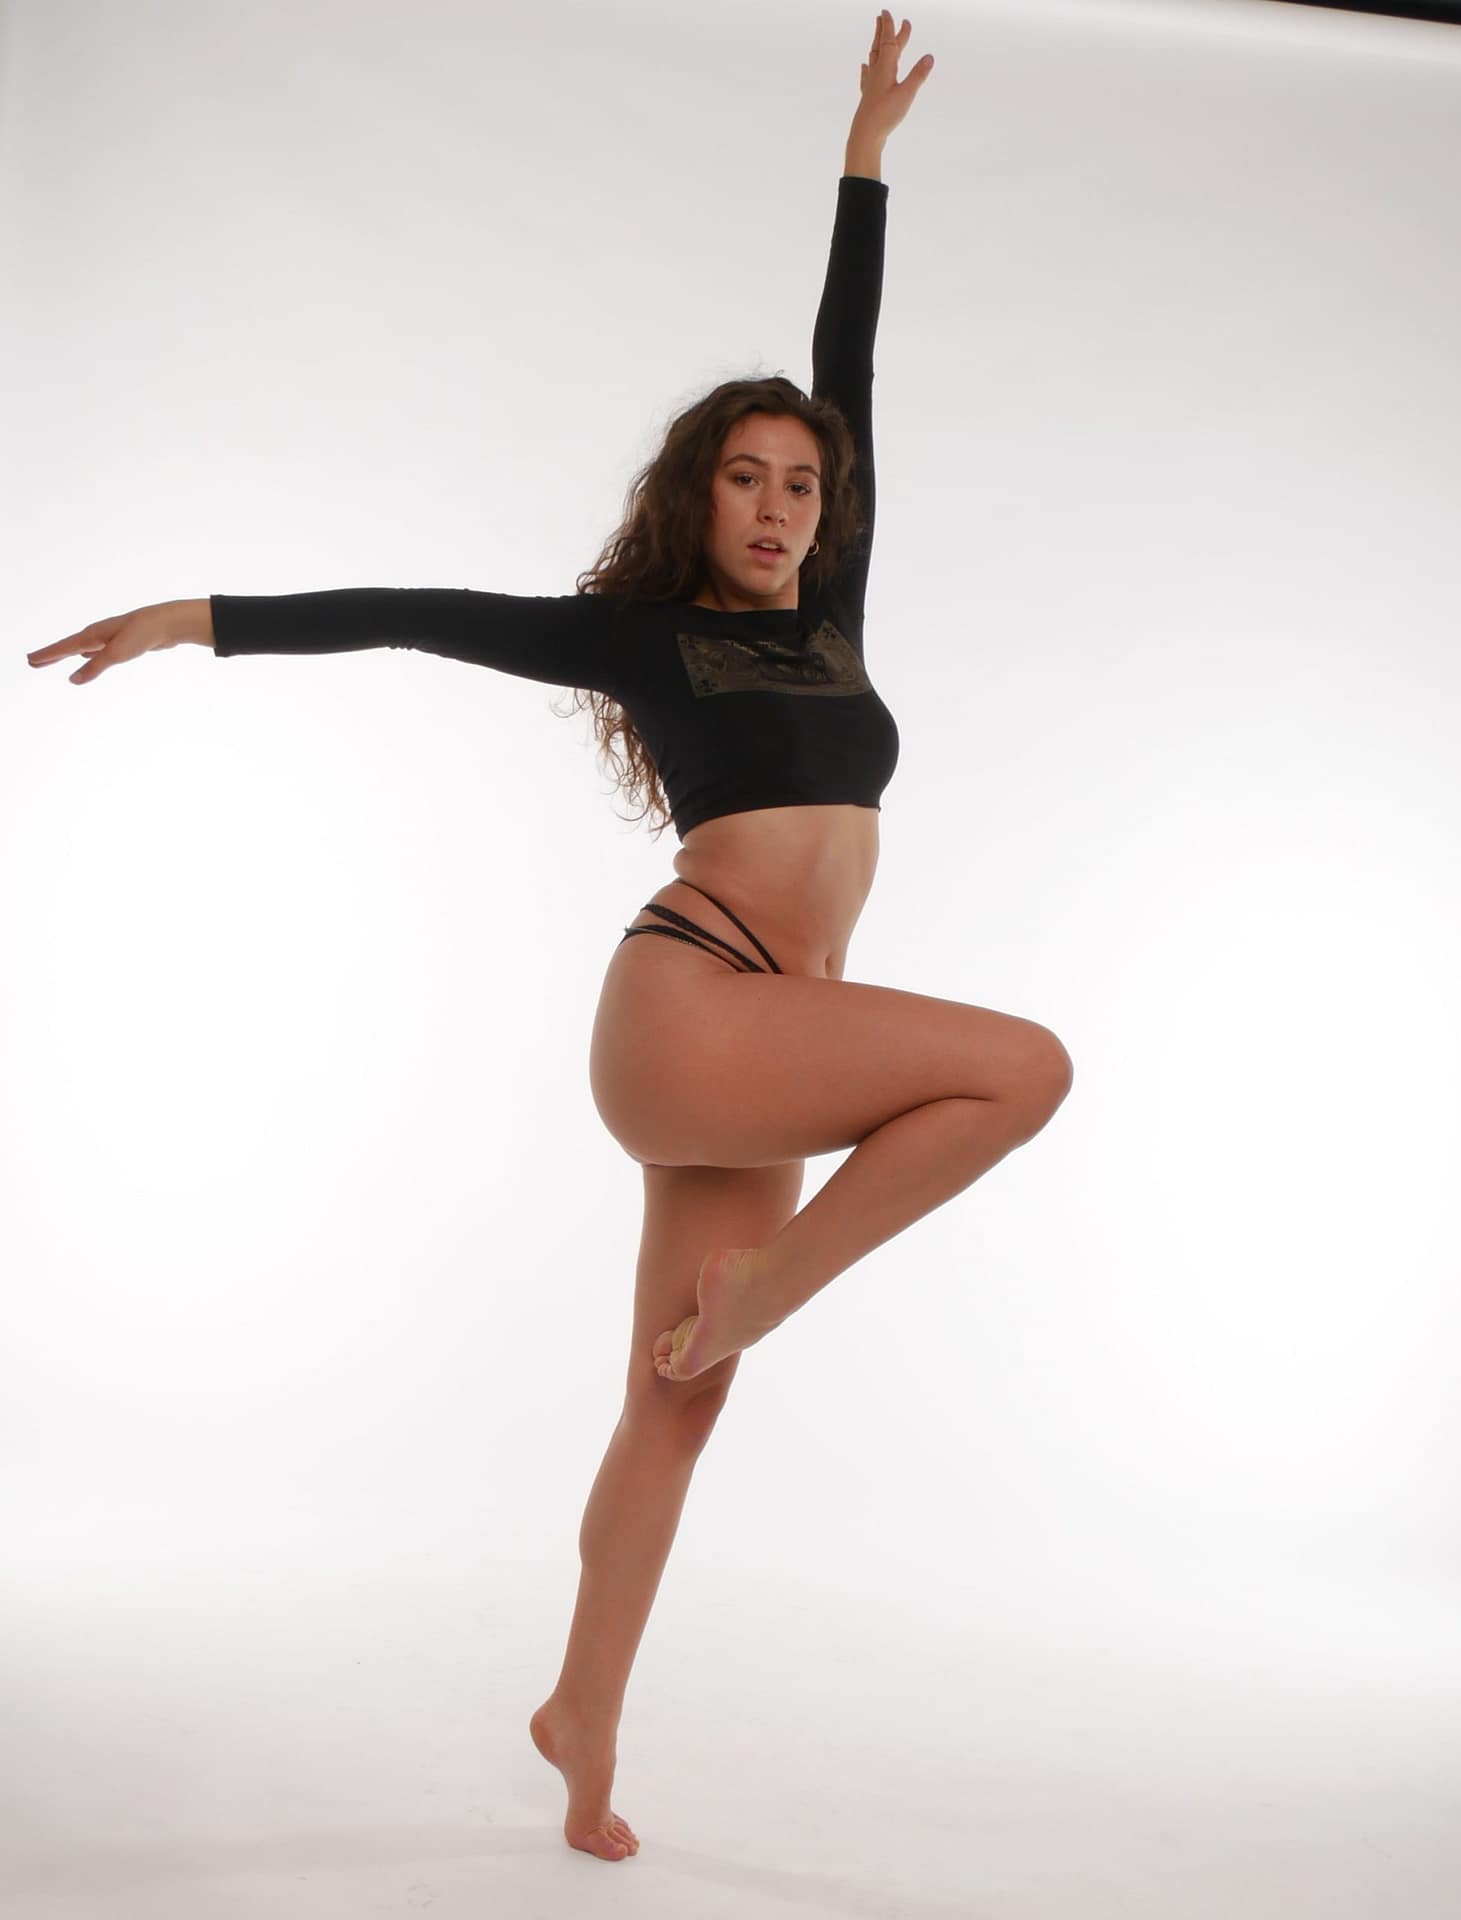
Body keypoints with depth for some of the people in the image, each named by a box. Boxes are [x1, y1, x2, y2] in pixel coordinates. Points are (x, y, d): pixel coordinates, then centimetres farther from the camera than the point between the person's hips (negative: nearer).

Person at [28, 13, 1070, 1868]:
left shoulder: (826, 621, 18)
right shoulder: (642, 631, 6)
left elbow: (849, 371, 22)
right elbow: (420, 614, 6)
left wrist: (866, 155, 29)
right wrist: (208, 618, 3)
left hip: (767, 1058, 6)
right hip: (687, 1014, -5)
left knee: (669, 1413, 8)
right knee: (1025, 1065, -17)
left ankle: (580, 1725, 19)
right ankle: (747, 1303, -8)